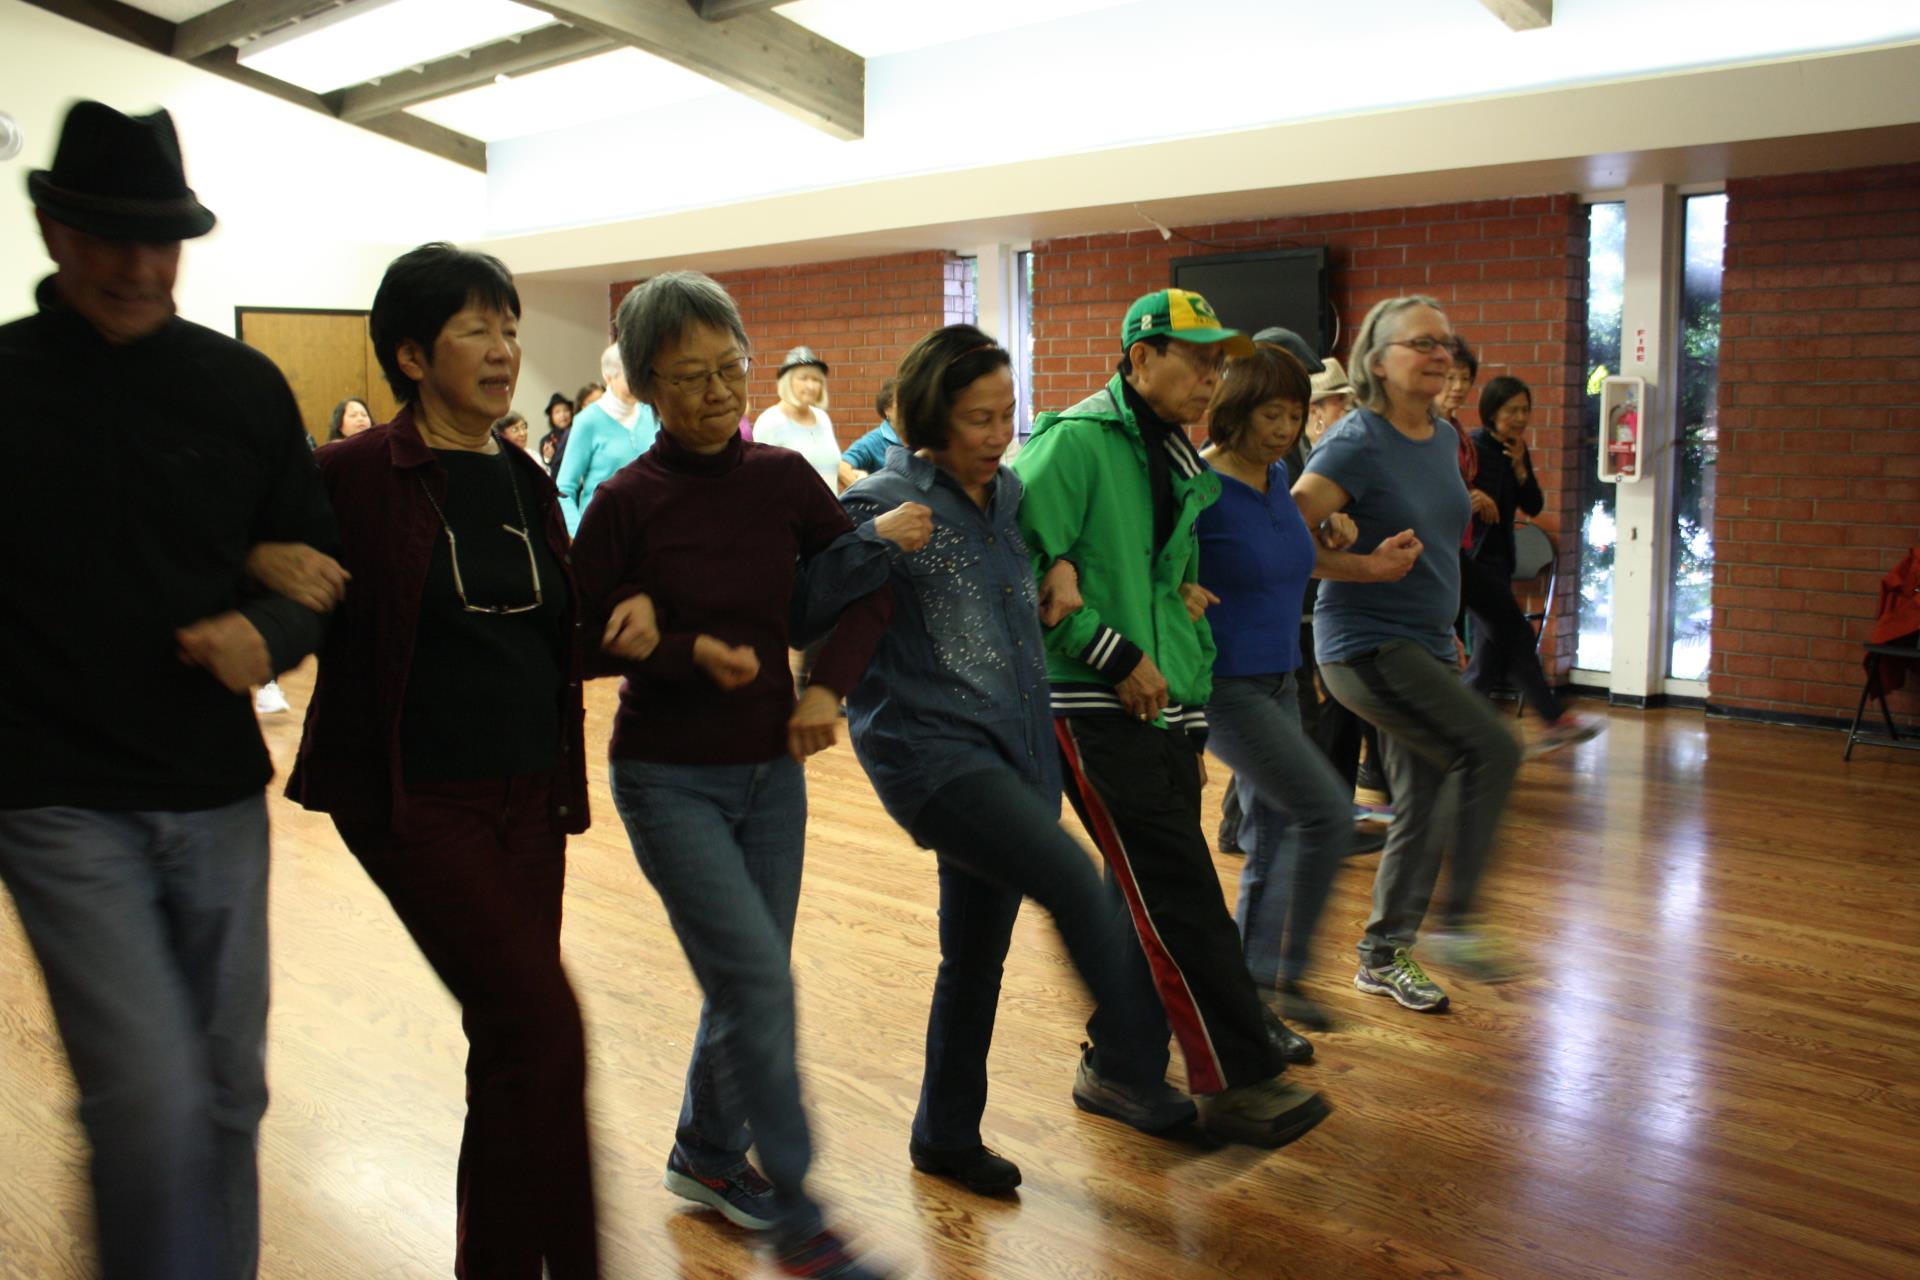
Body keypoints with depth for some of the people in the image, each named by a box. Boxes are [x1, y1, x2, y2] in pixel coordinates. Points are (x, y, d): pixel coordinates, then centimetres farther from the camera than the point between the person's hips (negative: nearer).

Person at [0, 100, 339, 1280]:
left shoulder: (244, 387, 3)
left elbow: (316, 567, 6)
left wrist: (266, 631, -16)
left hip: (218, 794, 3)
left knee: (229, 1092, 12)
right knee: (150, 1100, -9)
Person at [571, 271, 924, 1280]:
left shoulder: (784, 479, -2)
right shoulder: (626, 503, -13)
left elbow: (864, 594, 5)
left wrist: (827, 686, -9)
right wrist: (695, 654, -21)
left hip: (771, 769, 5)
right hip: (668, 777, -4)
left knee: (749, 984, 13)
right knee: (759, 981, -9)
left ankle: (705, 1154, 38)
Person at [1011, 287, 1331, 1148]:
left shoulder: (1179, 463, 18)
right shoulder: (1076, 441, -10)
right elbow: (1022, 566, -19)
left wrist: (1193, 721, 19)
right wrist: (1116, 657, -16)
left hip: (1160, 713, 9)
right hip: (1098, 712, -9)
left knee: (1153, 900, 12)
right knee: (1179, 899, -5)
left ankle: (1120, 1068, 25)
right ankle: (1237, 1081, 6)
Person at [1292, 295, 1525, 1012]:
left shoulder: (1445, 439, 10)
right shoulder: (1357, 442, -15)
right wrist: (1368, 563, -24)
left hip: (1425, 644, 8)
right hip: (1366, 645, -8)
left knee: (1422, 806, 11)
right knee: (1492, 751, -17)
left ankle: (1381, 958, 25)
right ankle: (1454, 924, -4)